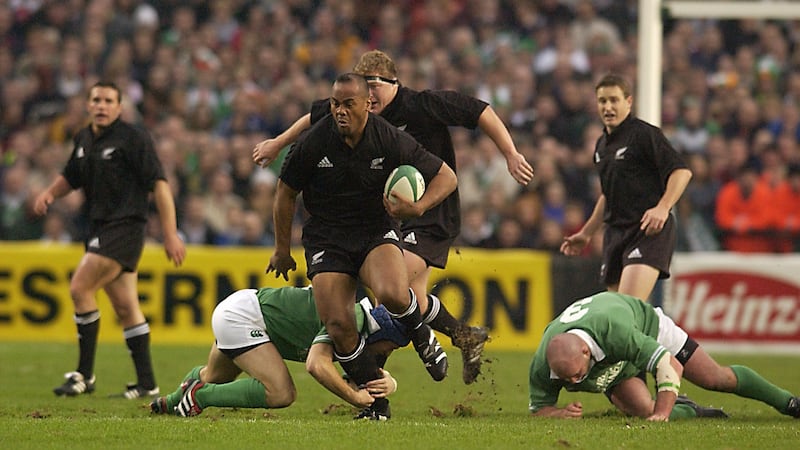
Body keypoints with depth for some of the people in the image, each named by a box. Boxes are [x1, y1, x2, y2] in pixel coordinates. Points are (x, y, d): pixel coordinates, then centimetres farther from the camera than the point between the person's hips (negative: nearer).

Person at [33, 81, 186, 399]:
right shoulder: (84, 140, 13)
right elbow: (71, 177, 28)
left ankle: (85, 374, -8)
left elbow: (159, 184, -13)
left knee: (80, 288, -15)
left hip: (126, 226, -8)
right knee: (125, 307, 7)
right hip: (101, 228, 8)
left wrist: (171, 234, -18)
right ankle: (146, 383, 10)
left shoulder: (133, 139, -10)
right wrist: (50, 193, 5)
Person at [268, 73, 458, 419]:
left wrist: (418, 207, -21)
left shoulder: (391, 141, -12)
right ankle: (376, 401, 5)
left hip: (377, 231, -1)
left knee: (392, 295, -32)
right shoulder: (313, 143, -11)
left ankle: (421, 335, 3)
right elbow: (286, 192, 4)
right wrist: (282, 249, 9)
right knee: (338, 324, -15)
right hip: (326, 239, 1)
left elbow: (446, 176, -3)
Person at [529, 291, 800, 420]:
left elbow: (671, 366, -44)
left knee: (717, 379, 7)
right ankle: (689, 412, 13)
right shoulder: (543, 364, -36)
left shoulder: (613, 329, -49)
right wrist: (561, 414, -42)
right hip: (616, 369, 3)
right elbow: (538, 410, -19)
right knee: (643, 410, -20)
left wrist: (662, 414, -52)